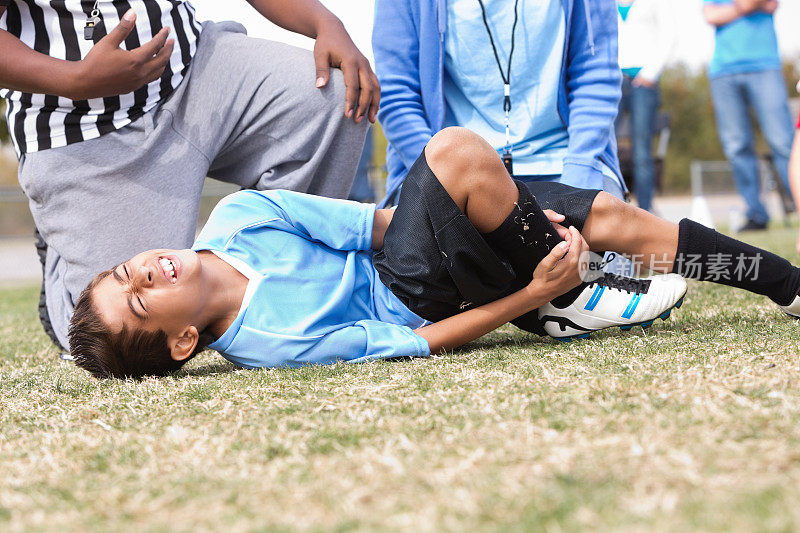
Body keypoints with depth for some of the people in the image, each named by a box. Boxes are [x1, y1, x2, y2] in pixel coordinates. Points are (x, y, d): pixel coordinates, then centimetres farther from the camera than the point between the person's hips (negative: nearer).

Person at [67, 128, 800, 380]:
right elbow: (421, 341, -21)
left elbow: (372, 224, -5)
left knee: (612, 216, -3)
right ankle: (572, 302, -9)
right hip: (415, 295, -7)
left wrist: (507, 214, -9)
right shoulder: (272, 343, -27)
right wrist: (533, 294, -24)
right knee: (458, 150, -32)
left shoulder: (233, 219, -10)